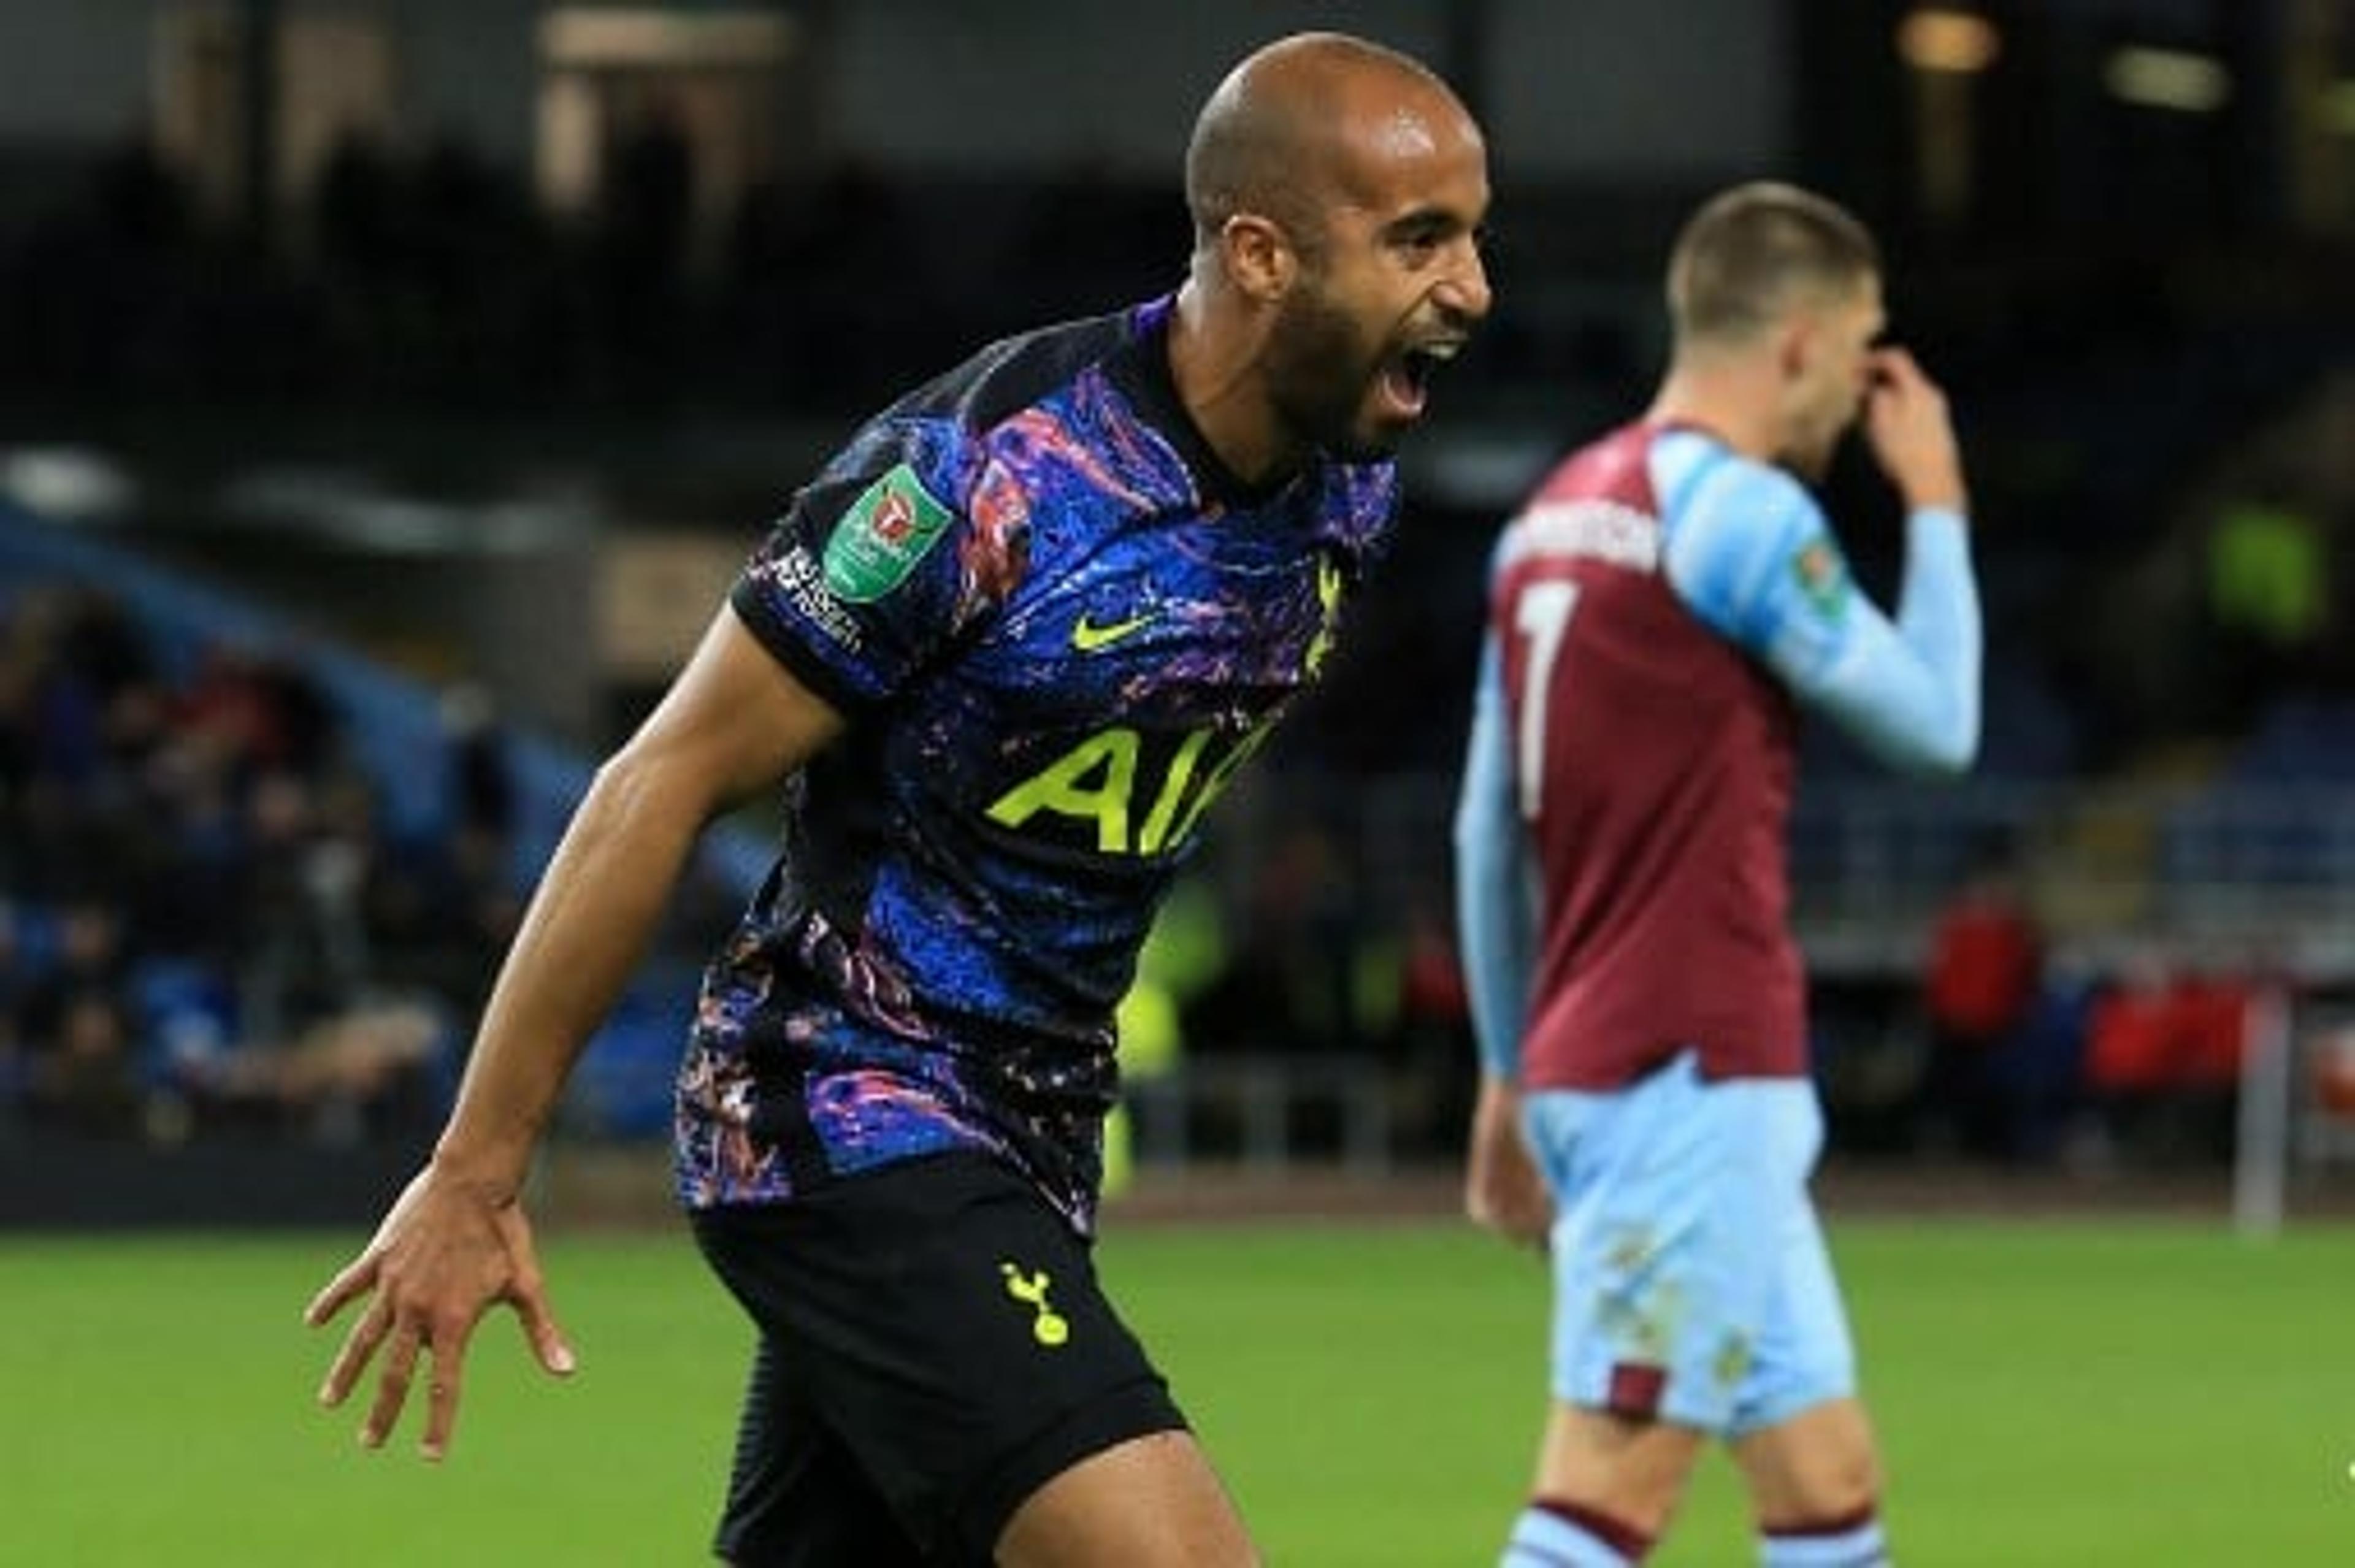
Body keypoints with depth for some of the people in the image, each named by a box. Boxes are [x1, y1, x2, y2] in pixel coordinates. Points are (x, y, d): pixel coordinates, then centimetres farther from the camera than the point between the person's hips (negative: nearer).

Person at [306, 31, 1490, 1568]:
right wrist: (476, 1173, -14)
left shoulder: (1349, 492, 2)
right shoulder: (984, 472, -21)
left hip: (1029, 1150, 8)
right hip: (852, 1128, -8)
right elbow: (663, 786, -15)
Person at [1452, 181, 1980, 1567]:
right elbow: (1937, 725, -2)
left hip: (1590, 1069, 9)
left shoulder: (1561, 511, 15)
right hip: (1693, 1077, -9)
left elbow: (1489, 829, 19)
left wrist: (1512, 1074, 25)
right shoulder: (1742, 511, -12)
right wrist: (1934, 500, 10)